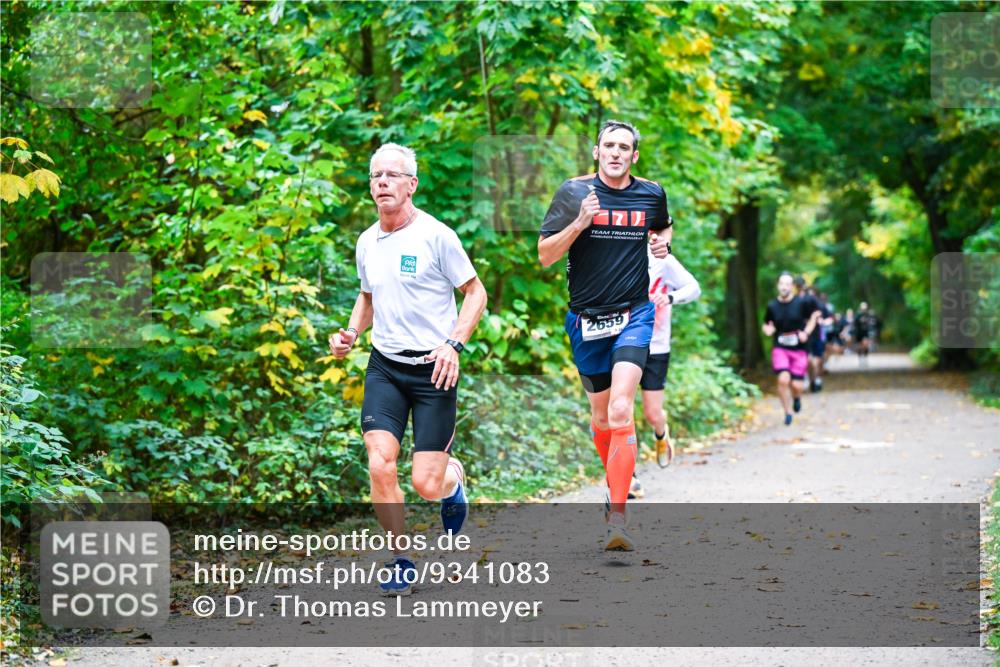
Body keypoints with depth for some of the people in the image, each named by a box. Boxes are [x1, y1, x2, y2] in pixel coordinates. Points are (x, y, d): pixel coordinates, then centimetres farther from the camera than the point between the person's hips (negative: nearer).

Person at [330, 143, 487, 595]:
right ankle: (402, 561, 3)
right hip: (384, 367, 4)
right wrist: (351, 333, 6)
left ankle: (453, 477, 31)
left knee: (427, 485, -7)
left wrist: (453, 343, -16)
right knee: (379, 465, -14)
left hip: (433, 370, -4)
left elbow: (475, 292, -3)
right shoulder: (367, 242, 7)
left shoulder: (436, 235, -9)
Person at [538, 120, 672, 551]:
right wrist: (579, 222, -20)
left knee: (621, 410, -19)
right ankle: (617, 480, 43)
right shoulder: (574, 192, -4)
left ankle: (618, 516, -22)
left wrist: (663, 241, 4)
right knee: (600, 413, 14)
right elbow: (545, 255, -6)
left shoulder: (651, 194, 4)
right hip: (587, 319, 1)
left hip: (634, 315, -1)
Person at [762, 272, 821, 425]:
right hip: (780, 348, 0)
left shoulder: (802, 302, -7)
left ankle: (796, 397, 36)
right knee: (783, 379, -20)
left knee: (796, 385, -3)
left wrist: (806, 332, -6)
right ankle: (788, 412, 1)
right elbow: (766, 325, 11)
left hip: (799, 349, 0)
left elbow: (815, 314, 8)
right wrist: (767, 329, -13)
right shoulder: (772, 305, -2)